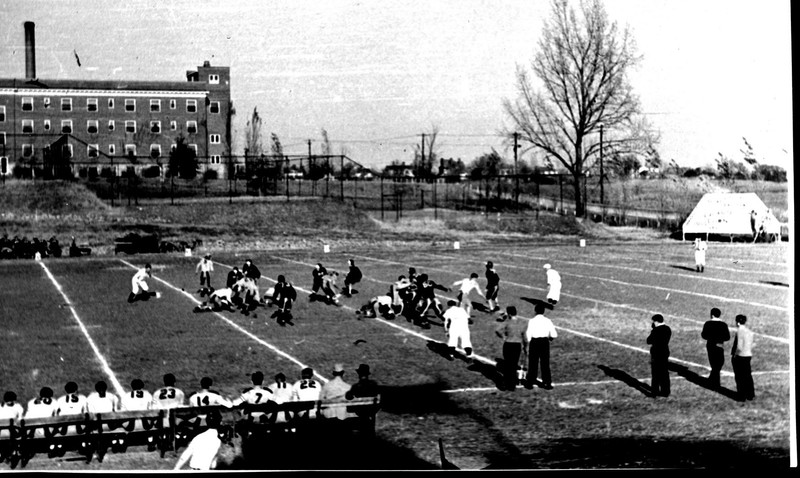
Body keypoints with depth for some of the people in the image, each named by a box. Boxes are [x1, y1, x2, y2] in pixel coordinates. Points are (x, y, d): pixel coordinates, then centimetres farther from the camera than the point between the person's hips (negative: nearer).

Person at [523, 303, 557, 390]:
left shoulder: (532, 321, -10)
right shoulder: (548, 321, -3)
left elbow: (528, 335, -10)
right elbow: (554, 335, -4)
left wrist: (526, 344, 3)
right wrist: (550, 338, 18)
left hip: (534, 342, -2)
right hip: (545, 342, 2)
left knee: (533, 364, 8)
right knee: (545, 363, 11)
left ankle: (530, 383, 13)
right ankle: (547, 383, 14)